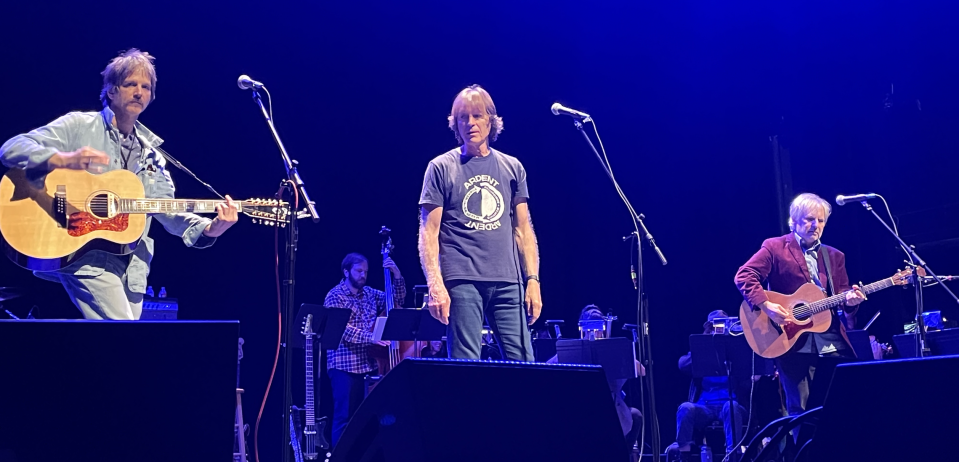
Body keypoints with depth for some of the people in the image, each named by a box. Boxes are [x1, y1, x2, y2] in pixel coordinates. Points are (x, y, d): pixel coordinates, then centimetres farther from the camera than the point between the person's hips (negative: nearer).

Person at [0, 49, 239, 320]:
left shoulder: (151, 151, 17)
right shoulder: (79, 125, 1)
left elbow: (166, 209, 13)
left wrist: (208, 229, -6)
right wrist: (64, 159, -26)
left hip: (131, 265, 6)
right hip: (83, 254, -6)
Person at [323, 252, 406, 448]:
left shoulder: (370, 293, 14)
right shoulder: (335, 296, -6)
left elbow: (397, 301, 12)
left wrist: (397, 276, -2)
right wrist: (370, 337, -28)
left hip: (368, 364, 6)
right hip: (344, 365, -6)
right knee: (345, 417, -5)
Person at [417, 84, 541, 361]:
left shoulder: (512, 168, 14)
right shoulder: (441, 167, 5)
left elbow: (524, 228, 14)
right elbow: (429, 232, 0)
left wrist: (533, 279, 5)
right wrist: (434, 284, -11)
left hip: (508, 282, 3)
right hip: (462, 281, -3)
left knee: (523, 364, -1)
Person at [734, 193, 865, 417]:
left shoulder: (834, 256, 18)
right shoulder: (775, 247, 2)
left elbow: (842, 296, 15)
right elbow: (744, 275, -8)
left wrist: (850, 300, -9)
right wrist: (765, 305, -21)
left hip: (832, 344, 4)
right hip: (792, 341, -4)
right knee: (800, 410, -2)